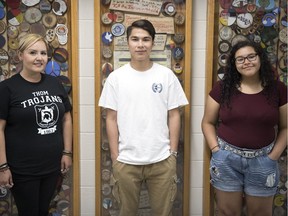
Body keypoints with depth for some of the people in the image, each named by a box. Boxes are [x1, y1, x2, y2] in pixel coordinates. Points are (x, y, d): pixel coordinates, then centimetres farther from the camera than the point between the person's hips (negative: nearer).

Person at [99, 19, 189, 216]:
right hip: (126, 161, 0)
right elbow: (111, 119, 0)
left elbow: (174, 115, 2)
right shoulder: (116, 77, -1)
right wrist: (115, 157, -3)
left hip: (162, 160, 0)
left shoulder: (167, 75, 0)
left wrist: (173, 153, -1)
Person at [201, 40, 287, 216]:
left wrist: (274, 156, -5)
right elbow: (208, 122, 4)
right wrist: (216, 149, -6)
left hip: (262, 161, 1)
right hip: (226, 160, 0)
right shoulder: (222, 88, -3)